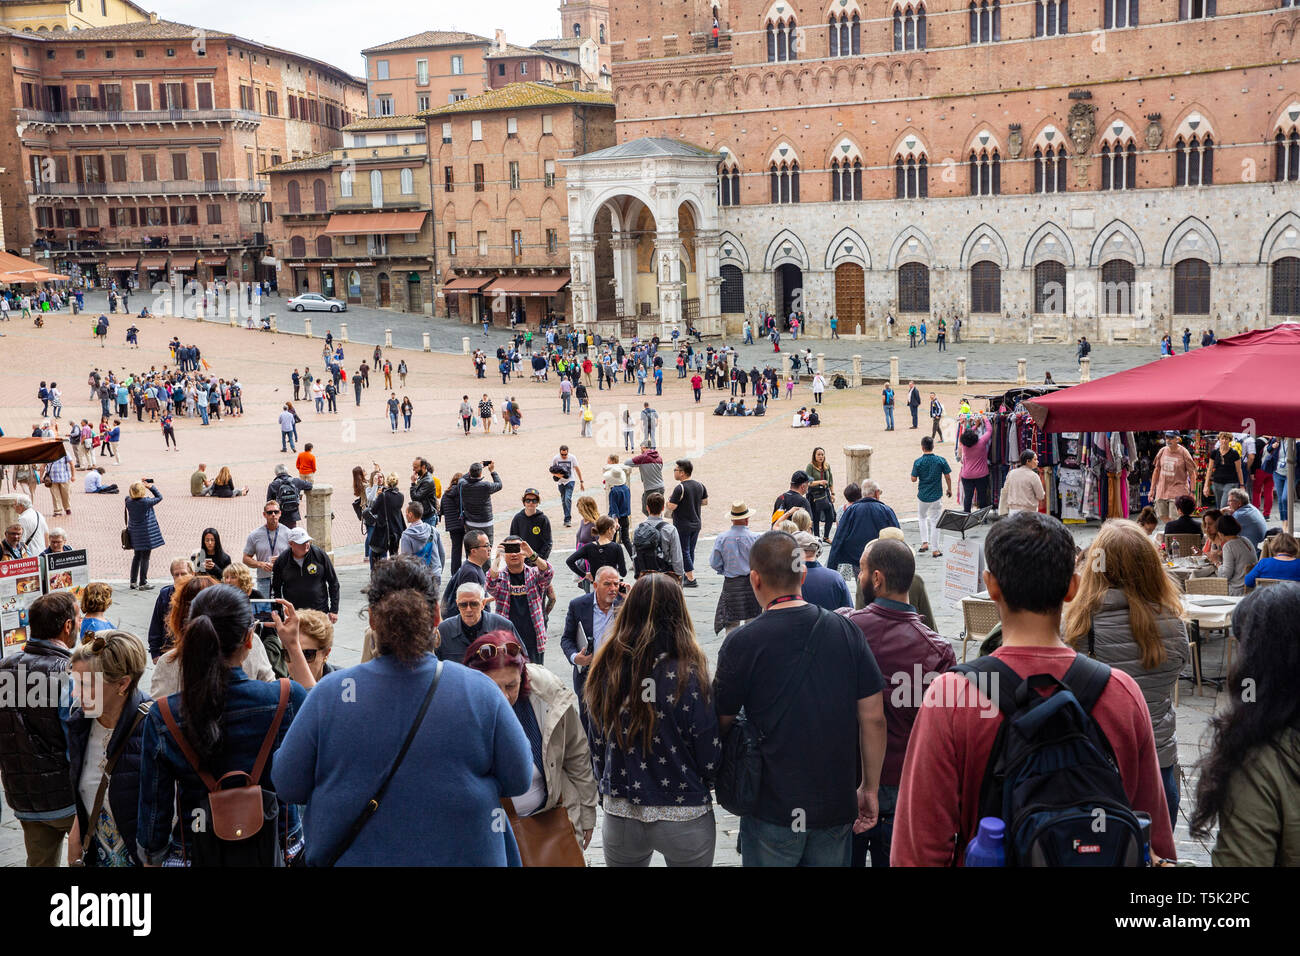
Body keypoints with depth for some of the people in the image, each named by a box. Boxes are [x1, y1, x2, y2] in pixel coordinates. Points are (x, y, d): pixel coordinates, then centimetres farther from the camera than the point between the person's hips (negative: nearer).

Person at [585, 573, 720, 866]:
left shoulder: (607, 670, -7)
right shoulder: (688, 676, -18)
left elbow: (596, 747, 4)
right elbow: (710, 760, -12)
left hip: (619, 817, 3)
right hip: (683, 820, -3)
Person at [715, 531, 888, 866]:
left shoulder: (741, 643, -13)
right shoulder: (846, 631, -4)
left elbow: (722, 724, -4)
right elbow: (873, 718, -2)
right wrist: (870, 788, 9)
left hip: (772, 809, -3)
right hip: (838, 806, 3)